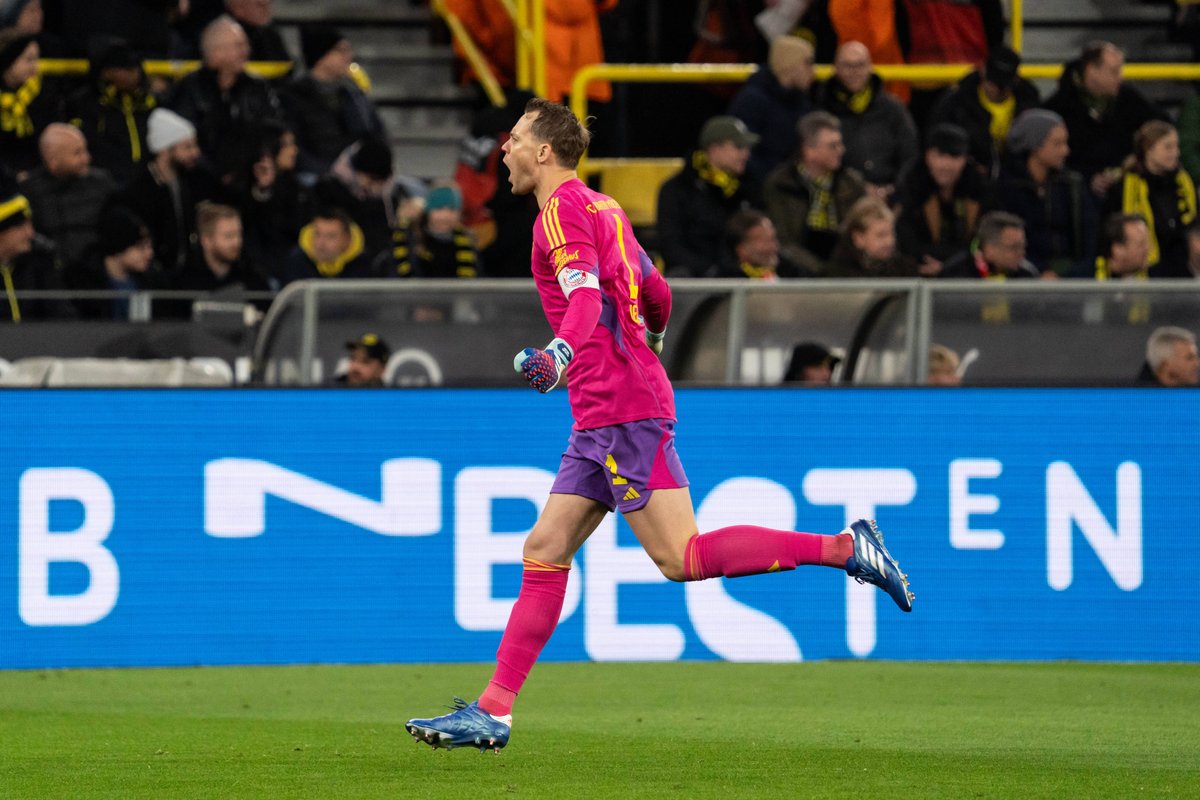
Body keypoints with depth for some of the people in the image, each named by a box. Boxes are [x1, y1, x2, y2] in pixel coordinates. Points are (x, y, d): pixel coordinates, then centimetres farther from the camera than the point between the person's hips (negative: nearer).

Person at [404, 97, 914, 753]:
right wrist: (649, 345, 47)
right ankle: (492, 712, 3)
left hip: (622, 409, -10)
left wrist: (560, 353, -42)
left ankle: (843, 547, -13)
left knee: (681, 559, -14)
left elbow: (587, 298, -24)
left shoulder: (563, 210, -8)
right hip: (602, 421, 10)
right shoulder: (604, 209, 19)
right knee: (544, 553, 5)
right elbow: (657, 298, 27)